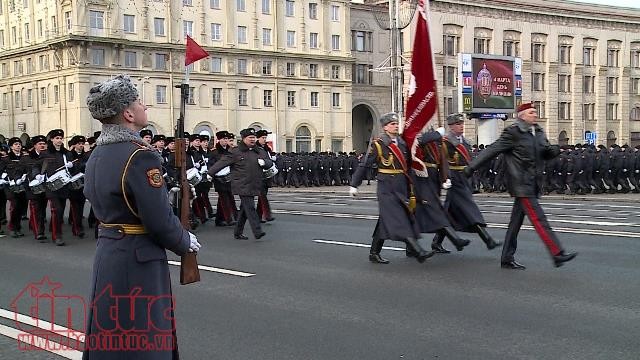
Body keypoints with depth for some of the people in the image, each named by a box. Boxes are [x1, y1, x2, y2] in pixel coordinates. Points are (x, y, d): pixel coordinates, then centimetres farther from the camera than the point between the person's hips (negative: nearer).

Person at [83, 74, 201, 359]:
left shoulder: (96, 155, 8)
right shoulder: (140, 155, -20)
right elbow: (159, 220, -22)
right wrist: (185, 242, -4)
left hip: (106, 254, 9)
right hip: (138, 261, -9)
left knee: (109, 334, 19)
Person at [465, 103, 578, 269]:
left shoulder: (538, 132, 14)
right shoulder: (513, 132, -9)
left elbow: (546, 154, 19)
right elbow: (492, 150, -9)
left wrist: (553, 150, -5)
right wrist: (471, 167, -8)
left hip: (533, 185, 8)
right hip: (521, 184, -8)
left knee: (516, 221, 12)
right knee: (539, 219, -11)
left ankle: (507, 259, 18)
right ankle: (558, 254, -12)